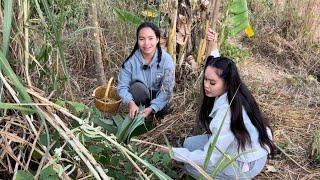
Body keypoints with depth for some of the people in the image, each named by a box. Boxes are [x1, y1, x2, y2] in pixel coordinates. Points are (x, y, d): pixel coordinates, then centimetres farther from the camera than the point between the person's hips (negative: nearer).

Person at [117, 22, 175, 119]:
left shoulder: (166, 60, -21)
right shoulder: (131, 60, -19)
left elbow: (167, 89, -21)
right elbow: (122, 86, -18)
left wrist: (151, 108, -33)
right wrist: (131, 103, -37)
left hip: (157, 96, 0)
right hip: (140, 95, 0)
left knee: (160, 109, -30)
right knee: (137, 87, -31)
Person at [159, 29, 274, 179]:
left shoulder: (226, 113, -35)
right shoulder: (233, 91, -11)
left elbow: (209, 159, -27)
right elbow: (217, 66, 13)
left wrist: (174, 152, -22)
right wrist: (214, 45, 6)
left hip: (248, 165, -8)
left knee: (190, 165, -3)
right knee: (189, 143, 7)